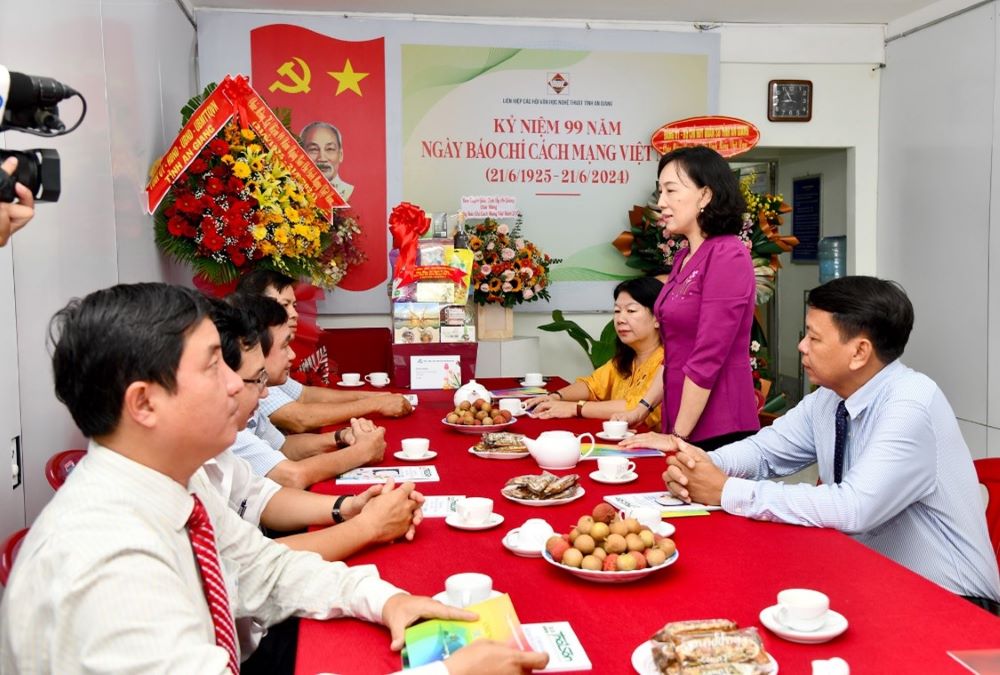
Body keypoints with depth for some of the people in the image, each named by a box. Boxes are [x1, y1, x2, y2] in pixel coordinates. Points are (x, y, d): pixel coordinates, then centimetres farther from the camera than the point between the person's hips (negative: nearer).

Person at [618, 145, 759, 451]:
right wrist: (643, 407, 13)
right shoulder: (684, 258, 10)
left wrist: (677, 437, -16)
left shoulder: (727, 255, -15)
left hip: (718, 432, -7)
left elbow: (708, 357, -19)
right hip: (680, 426, 8)